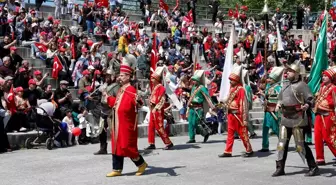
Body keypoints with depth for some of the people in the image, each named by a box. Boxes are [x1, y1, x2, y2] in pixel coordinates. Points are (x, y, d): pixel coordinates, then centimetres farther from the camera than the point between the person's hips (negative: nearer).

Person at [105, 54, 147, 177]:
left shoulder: (131, 90, -16)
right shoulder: (121, 90, 13)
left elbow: (131, 106, -30)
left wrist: (137, 102, -51)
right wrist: (107, 97, 32)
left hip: (126, 124, -9)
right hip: (117, 123, 9)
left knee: (127, 146, -5)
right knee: (116, 145, 11)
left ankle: (141, 164, 14)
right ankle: (117, 169, 18)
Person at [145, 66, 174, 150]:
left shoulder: (161, 88, -14)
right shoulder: (154, 87, 14)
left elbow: (162, 100, -19)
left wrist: (156, 108, -21)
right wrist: (152, 108, 14)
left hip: (158, 111, -9)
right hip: (153, 110, 9)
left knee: (159, 128, -7)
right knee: (151, 127, 9)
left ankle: (168, 143, 0)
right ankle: (152, 144, 15)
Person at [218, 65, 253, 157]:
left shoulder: (240, 89, -15)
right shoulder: (231, 88, 10)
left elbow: (243, 104, -17)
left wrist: (244, 119, -19)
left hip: (238, 115, -8)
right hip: (230, 114, 8)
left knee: (242, 133, 2)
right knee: (230, 133, 9)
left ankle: (249, 151, 14)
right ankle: (228, 152, 13)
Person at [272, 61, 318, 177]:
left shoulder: (301, 85, -11)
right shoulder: (285, 85, 12)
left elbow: (311, 99, -14)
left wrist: (306, 105, -33)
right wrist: (279, 104, 8)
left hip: (297, 119, -7)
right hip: (285, 119, 7)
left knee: (300, 145, -2)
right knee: (282, 144, 6)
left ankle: (313, 167, 13)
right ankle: (280, 168, 14)